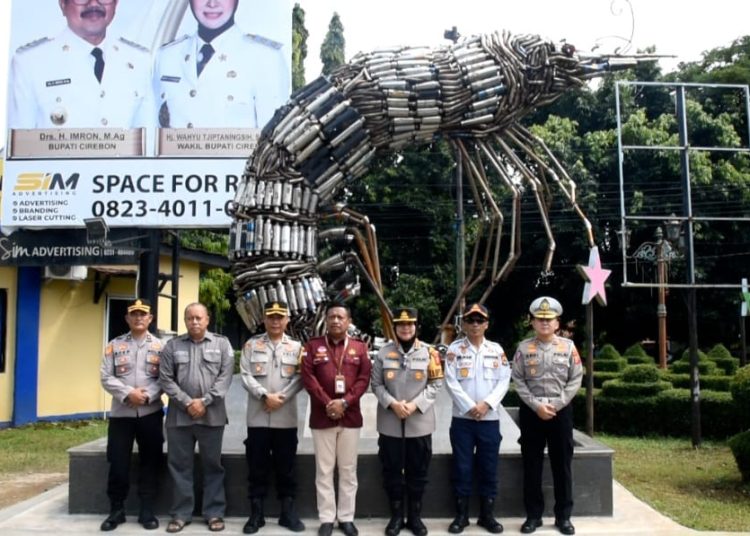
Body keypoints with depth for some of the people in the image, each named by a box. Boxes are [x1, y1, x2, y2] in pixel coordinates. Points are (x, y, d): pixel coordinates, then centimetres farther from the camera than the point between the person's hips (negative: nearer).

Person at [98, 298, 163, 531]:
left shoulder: (160, 346, 4)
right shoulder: (115, 345, 5)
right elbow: (106, 377, -2)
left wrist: (148, 395, -17)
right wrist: (128, 394, -15)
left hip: (151, 413, 0)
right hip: (121, 413, 0)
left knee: (150, 462, 5)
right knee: (118, 463, 3)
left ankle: (147, 511, 15)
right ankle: (116, 510, 18)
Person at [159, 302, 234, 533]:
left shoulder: (222, 344, 5)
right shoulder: (172, 345, 8)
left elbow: (225, 377, -3)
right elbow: (165, 379, 1)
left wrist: (204, 401, -12)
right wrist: (187, 402, -10)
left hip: (212, 415, -1)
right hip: (179, 415, 1)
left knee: (212, 465, 6)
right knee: (180, 465, 7)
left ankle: (215, 513, 15)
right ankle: (181, 513, 18)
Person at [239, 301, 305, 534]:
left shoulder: (296, 347, 7)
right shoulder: (252, 345, 6)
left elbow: (299, 378, -1)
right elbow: (245, 375, -2)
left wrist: (281, 397, -14)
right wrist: (265, 396, -14)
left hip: (286, 417, 0)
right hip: (257, 417, 0)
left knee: (286, 467, 7)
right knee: (257, 467, 6)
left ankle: (287, 512, 17)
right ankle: (256, 514, 15)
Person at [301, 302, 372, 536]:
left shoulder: (360, 347, 6)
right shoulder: (313, 345, 4)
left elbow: (364, 379, -1)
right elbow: (307, 377, -4)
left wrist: (344, 402, -13)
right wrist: (327, 403, -13)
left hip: (350, 417, 1)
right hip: (321, 417, -1)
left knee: (348, 470, 7)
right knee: (324, 470, 4)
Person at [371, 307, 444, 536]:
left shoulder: (429, 352, 0)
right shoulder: (384, 353, 1)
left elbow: (435, 384, -2)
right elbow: (376, 384, 0)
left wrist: (415, 404, -14)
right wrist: (393, 404, -15)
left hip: (420, 423, 0)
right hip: (390, 423, 0)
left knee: (418, 472, 9)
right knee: (392, 471, 8)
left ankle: (415, 516, 24)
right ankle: (396, 516, 23)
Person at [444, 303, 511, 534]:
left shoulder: (497, 349, 6)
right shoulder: (454, 348, 0)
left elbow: (504, 381, 1)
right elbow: (451, 382, -6)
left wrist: (486, 404, -13)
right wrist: (469, 407, -14)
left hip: (490, 419, 2)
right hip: (462, 418, -2)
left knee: (489, 468, 7)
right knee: (462, 468, 3)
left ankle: (487, 514, 19)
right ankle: (461, 515, 14)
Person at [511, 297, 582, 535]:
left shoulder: (568, 346, 2)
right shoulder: (524, 348, 1)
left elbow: (576, 380, 0)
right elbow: (518, 381, -2)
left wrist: (556, 405, -10)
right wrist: (537, 405, -12)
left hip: (561, 411, 0)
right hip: (531, 411, 0)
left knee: (562, 464, 6)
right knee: (532, 465, 6)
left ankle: (563, 516, 18)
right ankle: (533, 515, 16)